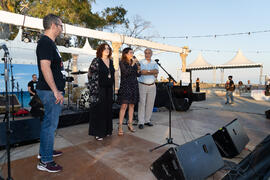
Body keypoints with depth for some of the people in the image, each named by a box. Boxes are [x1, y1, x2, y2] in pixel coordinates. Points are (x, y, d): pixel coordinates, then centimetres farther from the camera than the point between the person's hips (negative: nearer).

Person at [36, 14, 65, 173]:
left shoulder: (50, 42, 17)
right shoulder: (45, 42, -14)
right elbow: (45, 67, -23)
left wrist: (58, 89, 24)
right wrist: (56, 91, -23)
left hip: (52, 90, 10)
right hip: (51, 91, -10)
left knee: (49, 122, 19)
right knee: (51, 124, -2)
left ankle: (45, 151, 36)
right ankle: (45, 161, 11)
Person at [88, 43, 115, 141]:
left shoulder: (111, 61, 13)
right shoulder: (96, 61, -5)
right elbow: (90, 74, -7)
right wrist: (94, 87, -10)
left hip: (109, 89, 6)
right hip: (99, 89, -6)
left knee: (108, 109, 11)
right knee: (99, 110, -3)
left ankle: (107, 130, 24)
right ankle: (98, 133, 8)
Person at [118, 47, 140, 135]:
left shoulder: (134, 62, 12)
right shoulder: (122, 63, -3)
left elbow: (138, 75, 14)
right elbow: (126, 73, -17)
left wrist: (138, 70, -5)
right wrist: (132, 64, -17)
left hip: (134, 86, 6)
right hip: (125, 85, -5)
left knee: (132, 105, 8)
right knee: (124, 105, -10)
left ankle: (130, 124, 18)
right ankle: (120, 126, -4)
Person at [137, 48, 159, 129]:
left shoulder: (154, 63, 13)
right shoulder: (141, 62, 1)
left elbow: (156, 71, -6)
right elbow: (142, 72, -16)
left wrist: (147, 71, -13)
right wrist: (153, 73, -9)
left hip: (152, 86, 4)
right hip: (142, 85, -4)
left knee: (150, 104, 7)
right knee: (142, 103, -5)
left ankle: (147, 120, 19)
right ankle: (141, 122, 0)